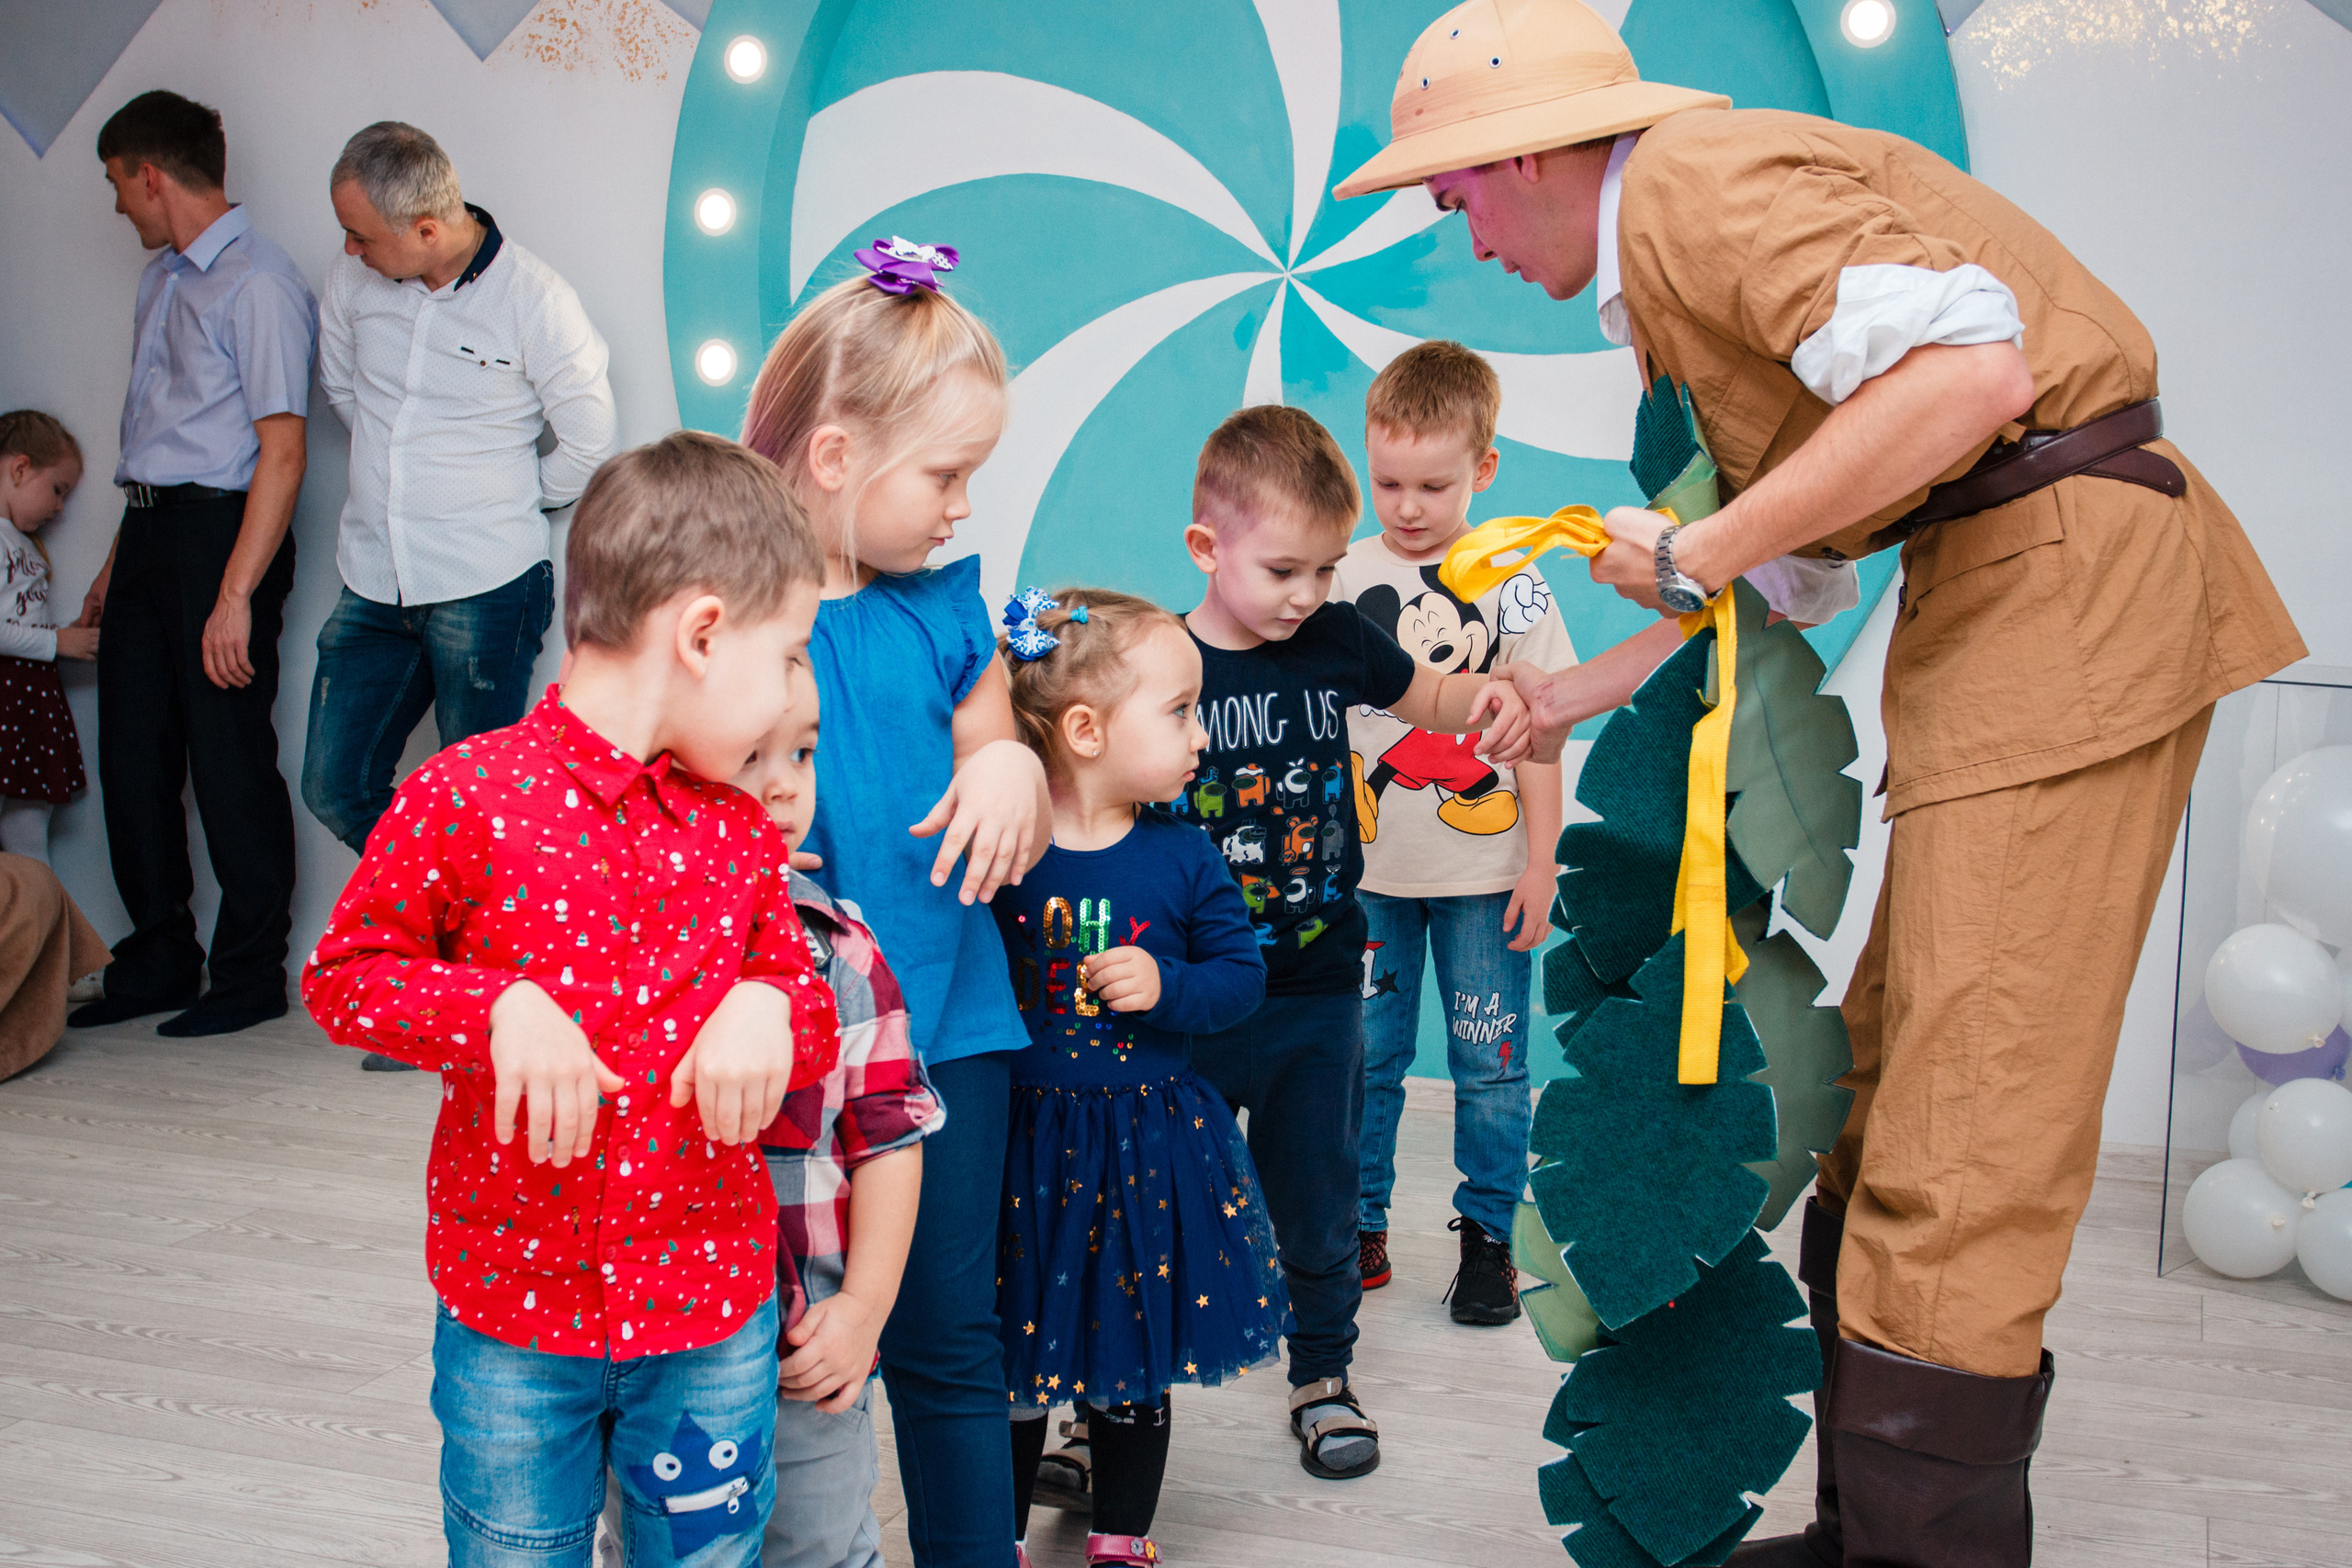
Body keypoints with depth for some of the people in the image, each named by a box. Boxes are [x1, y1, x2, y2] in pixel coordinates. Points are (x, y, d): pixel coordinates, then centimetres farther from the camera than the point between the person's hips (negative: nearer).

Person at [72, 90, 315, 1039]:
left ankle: (250, 977, 11)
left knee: (230, 762, -2)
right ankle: (157, 963, 24)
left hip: (222, 529, -9)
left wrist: (237, 593, -22)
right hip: (148, 533, 9)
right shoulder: (162, 278, 17)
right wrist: (119, 561, 21)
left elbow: (280, 452, -18)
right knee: (133, 756, 12)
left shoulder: (258, 285, -12)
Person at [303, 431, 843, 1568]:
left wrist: (773, 1008, -14)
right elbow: (342, 973, -6)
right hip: (513, 1310, -3)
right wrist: (501, 1006, -22)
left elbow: (811, 1008, 10)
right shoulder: (467, 796, -13)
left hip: (714, 1312, 4)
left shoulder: (740, 835, 2)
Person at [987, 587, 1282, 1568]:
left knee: (1134, 1358, 14)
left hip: (1151, 1141, 2)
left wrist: (1167, 986, -16)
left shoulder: (1181, 858, -3)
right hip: (1026, 1133, -2)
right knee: (1018, 1349, 10)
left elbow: (1241, 975, 0)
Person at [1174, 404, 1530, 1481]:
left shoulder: (1336, 640, -2)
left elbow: (1430, 697, 15)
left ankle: (1322, 1375, 34)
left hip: (1317, 988, 3)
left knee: (1316, 1194, 16)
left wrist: (1487, 697, -7)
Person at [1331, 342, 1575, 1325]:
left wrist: (1540, 864, -2)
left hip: (1483, 873, -1)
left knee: (1489, 1063, 5)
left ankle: (1487, 1237, 18)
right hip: (1369, 872, 1)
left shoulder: (1513, 584, -1)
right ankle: (1358, 1231, 21)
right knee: (1363, 1057, 7)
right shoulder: (1342, 578, 2)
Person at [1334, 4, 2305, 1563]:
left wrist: (1696, 556, -17)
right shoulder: (1667, 271, 21)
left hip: (2066, 562, -10)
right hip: (1991, 598, 11)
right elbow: (1793, 578, 24)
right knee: (1880, 1091, 12)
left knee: (1962, 1138, -11)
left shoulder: (1690, 182, -10)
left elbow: (1973, 367, -25)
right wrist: (1572, 700, 25)